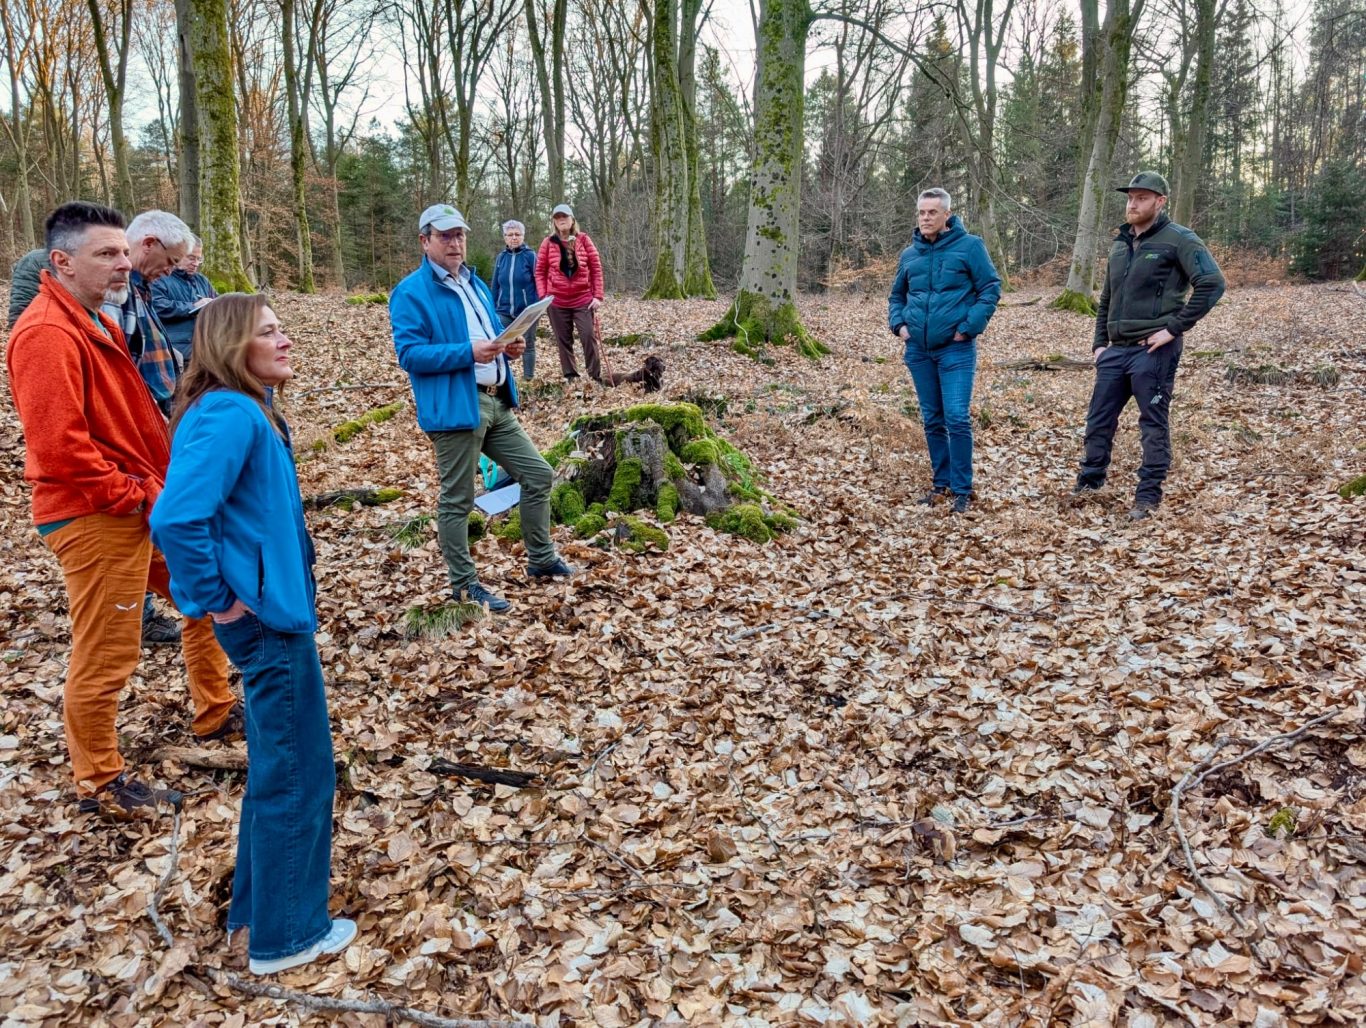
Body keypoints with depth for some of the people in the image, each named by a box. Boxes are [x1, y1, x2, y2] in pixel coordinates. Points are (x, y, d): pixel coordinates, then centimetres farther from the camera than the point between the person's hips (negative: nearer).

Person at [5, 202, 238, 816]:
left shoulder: (97, 323, 14)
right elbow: (59, 448, -26)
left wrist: (162, 482, 10)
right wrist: (133, 495, -17)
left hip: (145, 505, 10)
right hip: (96, 518, -10)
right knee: (104, 657, 1)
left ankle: (215, 715, 37)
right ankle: (98, 782, 19)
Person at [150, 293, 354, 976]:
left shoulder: (242, 408, 9)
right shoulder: (230, 416, -21)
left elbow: (211, 505, 22)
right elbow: (175, 518, -32)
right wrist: (217, 599, -20)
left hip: (268, 610, 10)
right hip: (267, 617, -10)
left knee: (276, 762, 21)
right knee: (298, 772, 4)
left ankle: (258, 903, 38)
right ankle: (284, 935, 20)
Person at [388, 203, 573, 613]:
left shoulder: (475, 284, 18)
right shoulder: (410, 293, -9)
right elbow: (409, 353, -17)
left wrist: (510, 346, 3)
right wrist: (469, 352, -24)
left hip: (497, 402, 8)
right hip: (455, 407, -8)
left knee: (538, 474, 12)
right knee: (457, 500, 2)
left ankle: (541, 559, 28)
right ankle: (464, 584, 16)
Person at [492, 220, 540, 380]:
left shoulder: (530, 256, -4)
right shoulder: (501, 257, 6)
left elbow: (538, 284, -3)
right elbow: (495, 286, 10)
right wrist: (493, 310, 7)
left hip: (528, 312, -3)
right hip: (504, 312, 3)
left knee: (528, 346, 8)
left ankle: (529, 379, 17)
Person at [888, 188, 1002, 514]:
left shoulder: (969, 246, -3)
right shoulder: (909, 255, 11)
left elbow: (991, 289, -4)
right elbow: (896, 296, 24)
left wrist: (969, 327, -12)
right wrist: (899, 324, 6)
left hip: (956, 349, -5)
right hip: (918, 350, 5)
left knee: (957, 419, -11)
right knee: (932, 421, 11)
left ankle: (962, 490, -1)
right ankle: (941, 483, 23)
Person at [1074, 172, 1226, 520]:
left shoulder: (1178, 239, -7)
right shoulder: (1120, 245, 16)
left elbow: (1212, 283, -16)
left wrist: (1175, 327, -18)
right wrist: (1099, 343, 14)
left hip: (1154, 351, -7)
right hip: (1116, 349, 7)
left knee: (1154, 423, 1)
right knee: (1099, 417, 11)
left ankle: (1148, 496, 9)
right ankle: (1089, 482, 24)